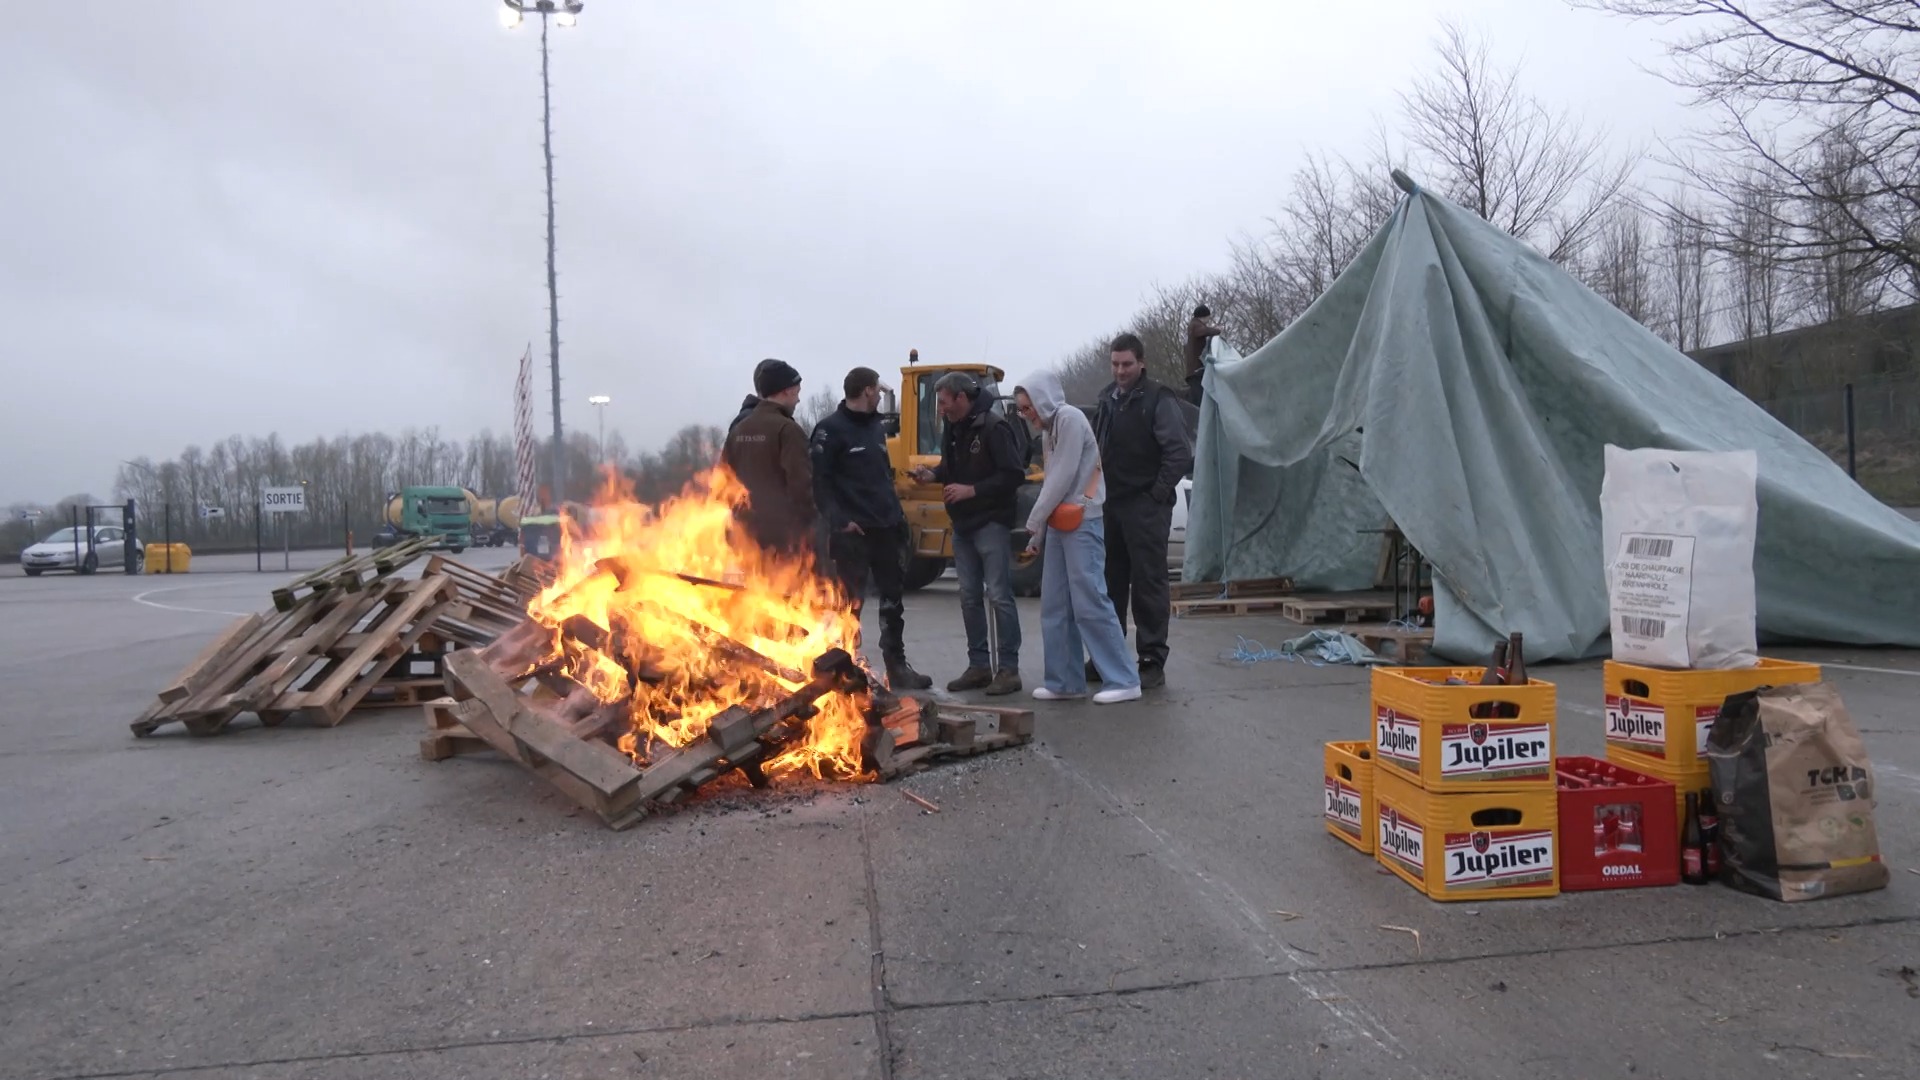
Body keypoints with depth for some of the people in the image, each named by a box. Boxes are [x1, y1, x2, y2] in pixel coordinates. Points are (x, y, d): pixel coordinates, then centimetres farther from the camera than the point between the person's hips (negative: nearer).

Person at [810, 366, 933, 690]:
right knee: (851, 603, -1)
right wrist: (839, 519, -21)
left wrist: (897, 512, 14)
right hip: (853, 532, -8)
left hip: (886, 528, 8)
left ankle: (897, 667, 22)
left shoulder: (876, 427, 16)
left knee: (893, 600, 12)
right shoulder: (831, 429, -9)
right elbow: (817, 479, -14)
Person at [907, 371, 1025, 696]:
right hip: (963, 524, 8)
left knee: (998, 595, -5)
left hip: (991, 523, -8)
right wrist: (933, 474, 3)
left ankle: (1008, 668, 2)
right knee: (969, 596, 10)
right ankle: (979, 665, 19)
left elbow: (1014, 474, -19)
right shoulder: (953, 429, 11)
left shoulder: (994, 427, -14)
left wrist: (972, 490, -20)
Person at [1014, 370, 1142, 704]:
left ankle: (1124, 680, -3)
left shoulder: (1070, 418, -10)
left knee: (1090, 603, -9)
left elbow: (1064, 478, -15)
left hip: (1081, 524, -9)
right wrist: (1037, 535, 16)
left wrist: (1032, 521, -6)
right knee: (1055, 607, 8)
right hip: (1060, 525, 9)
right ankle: (1065, 681, 13)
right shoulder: (1049, 429, 18)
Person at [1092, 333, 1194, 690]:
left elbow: (1180, 452, -15)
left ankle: (1152, 661, 2)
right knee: (1110, 583, 13)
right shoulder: (1108, 399, 14)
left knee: (1149, 583, -4)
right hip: (1111, 506, 7)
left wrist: (1159, 492, -15)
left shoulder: (1158, 400, -8)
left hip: (1145, 508, -7)